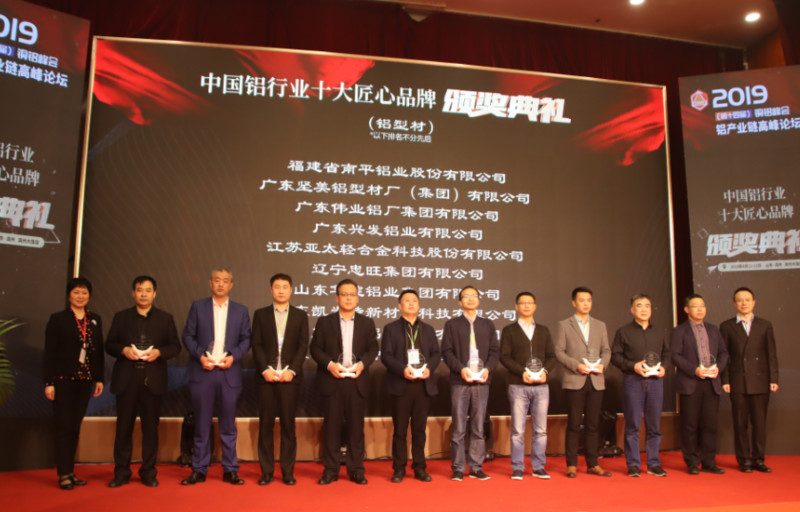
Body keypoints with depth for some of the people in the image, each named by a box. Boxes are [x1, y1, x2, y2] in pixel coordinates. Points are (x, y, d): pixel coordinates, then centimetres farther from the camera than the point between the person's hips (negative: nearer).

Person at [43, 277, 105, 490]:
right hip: (63, 380, -4)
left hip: (85, 380, 4)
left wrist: (99, 378, 6)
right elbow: (49, 352, -6)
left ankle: (70, 471, 18)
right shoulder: (58, 319, -3)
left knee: (75, 427, 10)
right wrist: (49, 382, -11)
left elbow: (99, 351, 10)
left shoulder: (95, 320, 9)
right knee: (64, 426, 0)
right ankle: (64, 474, 8)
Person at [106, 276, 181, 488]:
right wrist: (123, 350, -12)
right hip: (126, 379, 1)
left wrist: (159, 352, -14)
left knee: (150, 427, 5)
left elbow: (175, 346, 5)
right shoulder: (121, 317, 9)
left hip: (153, 379, 0)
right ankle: (121, 472, 15)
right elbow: (109, 344, 8)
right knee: (124, 426, 4)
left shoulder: (165, 318, 8)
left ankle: (148, 472, 15)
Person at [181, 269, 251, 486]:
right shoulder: (197, 306, 7)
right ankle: (199, 470, 16)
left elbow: (246, 339, 6)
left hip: (229, 373, 1)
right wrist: (200, 355, -11)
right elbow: (188, 336, 3)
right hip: (202, 372, 0)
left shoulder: (241, 311, 9)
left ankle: (230, 470, 13)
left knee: (228, 424, 6)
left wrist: (233, 356, -10)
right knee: (202, 424, 6)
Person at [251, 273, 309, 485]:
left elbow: (303, 346, 1)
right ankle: (266, 471, 11)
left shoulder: (300, 315, 8)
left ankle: (288, 471, 9)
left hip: (290, 377, 0)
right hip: (266, 377, 0)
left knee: (288, 425, 3)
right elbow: (257, 345, 2)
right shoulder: (260, 314, 9)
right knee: (265, 425, 3)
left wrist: (291, 370, -10)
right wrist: (265, 369, -11)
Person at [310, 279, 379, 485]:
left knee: (356, 427, 4)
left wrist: (362, 364, -12)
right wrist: (329, 364, -14)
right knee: (331, 426, 3)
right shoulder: (324, 322, 6)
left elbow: (373, 349, 5)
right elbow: (315, 348, 1)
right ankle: (330, 470, 12)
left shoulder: (367, 323, 10)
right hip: (332, 381, -1)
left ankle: (356, 470, 13)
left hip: (357, 381, 1)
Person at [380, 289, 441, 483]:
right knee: (400, 430, 3)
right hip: (400, 385, -3)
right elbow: (386, 356, -4)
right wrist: (403, 369, -19)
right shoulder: (390, 328, 5)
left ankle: (419, 468, 16)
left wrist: (429, 367, -11)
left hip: (423, 385, 3)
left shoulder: (428, 329, 16)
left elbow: (436, 353, 9)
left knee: (419, 429, 8)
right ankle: (399, 469, 12)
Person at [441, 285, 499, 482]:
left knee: (478, 428, 6)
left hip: (482, 381, 2)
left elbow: (495, 351, 8)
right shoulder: (452, 324, 6)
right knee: (458, 429, 0)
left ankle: (476, 467, 13)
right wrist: (461, 369, -15)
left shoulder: (488, 324, 13)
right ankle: (458, 469, 8)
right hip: (459, 381, -2)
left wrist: (488, 369, -9)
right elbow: (447, 351, -1)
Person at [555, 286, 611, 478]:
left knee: (593, 425, 7)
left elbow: (606, 350, 13)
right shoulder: (564, 325, 3)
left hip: (596, 381, 3)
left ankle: (592, 464, 15)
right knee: (574, 425, 0)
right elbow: (559, 351, -2)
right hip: (575, 381, -3)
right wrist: (576, 365, -15)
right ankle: (571, 465, 8)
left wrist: (602, 364, -7)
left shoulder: (600, 326, 15)